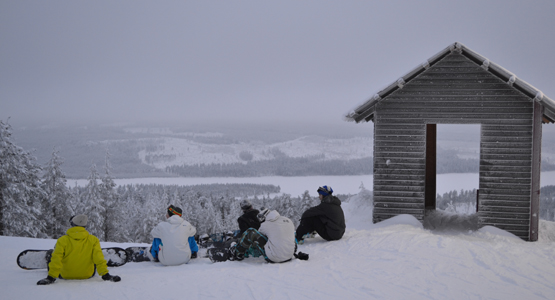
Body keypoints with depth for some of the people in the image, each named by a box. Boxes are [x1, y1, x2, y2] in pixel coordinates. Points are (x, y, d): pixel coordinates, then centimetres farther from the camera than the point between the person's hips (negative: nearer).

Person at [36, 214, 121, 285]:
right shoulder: (93, 240, -12)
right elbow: (99, 259, -14)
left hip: (65, 275, -1)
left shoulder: (62, 240, -16)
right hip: (87, 275, 1)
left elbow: (56, 259, -19)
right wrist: (105, 275, -10)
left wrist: (51, 277, -16)